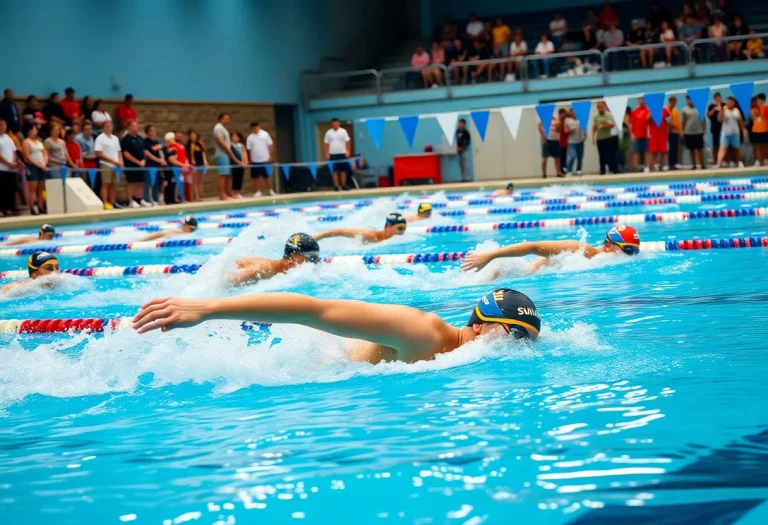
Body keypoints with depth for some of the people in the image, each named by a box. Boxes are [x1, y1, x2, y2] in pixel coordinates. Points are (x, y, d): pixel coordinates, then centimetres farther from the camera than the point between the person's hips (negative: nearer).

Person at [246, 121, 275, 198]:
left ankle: (270, 190, 13)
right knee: (256, 176, 2)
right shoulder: (250, 137, 3)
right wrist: (250, 159, -1)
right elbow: (249, 149, 4)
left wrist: (271, 156, -4)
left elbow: (270, 145, 1)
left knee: (267, 175, 3)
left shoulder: (265, 134, 0)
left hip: (265, 159, -2)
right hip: (255, 160, 2)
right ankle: (258, 191, 10)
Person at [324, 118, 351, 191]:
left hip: (342, 154, 0)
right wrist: (327, 154, -2)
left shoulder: (343, 131, 3)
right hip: (333, 154, 0)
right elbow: (326, 144, 4)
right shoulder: (328, 133, 4)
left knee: (343, 170, 2)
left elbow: (348, 142, 1)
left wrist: (347, 151, -7)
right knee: (335, 171, 0)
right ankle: (336, 186, 2)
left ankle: (343, 185, 8)